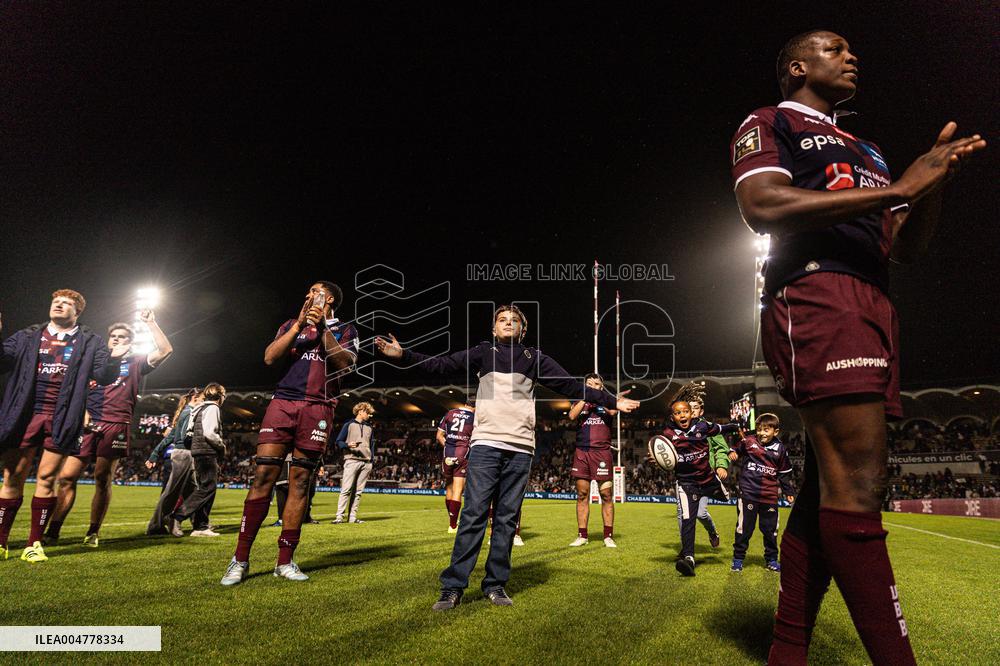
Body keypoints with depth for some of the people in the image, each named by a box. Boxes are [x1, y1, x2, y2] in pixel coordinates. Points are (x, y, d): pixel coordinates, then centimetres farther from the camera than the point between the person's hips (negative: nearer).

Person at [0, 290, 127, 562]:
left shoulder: (90, 342, 10)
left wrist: (112, 360, -19)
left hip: (61, 420, -1)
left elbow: (104, 377, 2)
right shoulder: (27, 337, 15)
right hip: (24, 417, 2)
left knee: (47, 479, 1)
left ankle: (34, 544, 11)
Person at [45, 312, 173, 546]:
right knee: (66, 476, -4)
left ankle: (93, 533, 8)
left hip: (115, 427, -3)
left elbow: (165, 351, -2)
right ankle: (52, 531, 3)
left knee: (103, 480, -1)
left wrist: (150, 323, -2)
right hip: (88, 425, 3)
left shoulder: (135, 364, 13)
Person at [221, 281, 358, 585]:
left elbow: (345, 362, -4)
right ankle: (241, 558, 3)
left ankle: (285, 561, 9)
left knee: (299, 481, 1)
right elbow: (270, 357, 5)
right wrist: (299, 324, -2)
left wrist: (323, 329, -10)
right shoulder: (292, 324, 21)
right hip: (283, 402, 2)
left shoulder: (345, 330, 15)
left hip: (318, 408, -1)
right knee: (263, 475, -6)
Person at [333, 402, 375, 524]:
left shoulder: (369, 427, 20)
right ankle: (340, 516, -9)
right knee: (346, 490, -10)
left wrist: (371, 462, 13)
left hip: (366, 462, 5)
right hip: (351, 460, -5)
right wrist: (348, 445, -17)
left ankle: (352, 516, 4)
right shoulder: (349, 425, 5)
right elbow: (338, 442, 3)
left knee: (358, 491, 2)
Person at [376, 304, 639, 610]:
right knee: (474, 514, -6)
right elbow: (442, 364, 3)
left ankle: (495, 584, 16)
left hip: (520, 449, 2)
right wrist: (403, 355, -7)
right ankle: (453, 586, 1)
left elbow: (573, 386, 14)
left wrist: (612, 401, 12)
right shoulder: (483, 352, 11)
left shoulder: (535, 359, 14)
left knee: (507, 519, 6)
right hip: (486, 444, -2)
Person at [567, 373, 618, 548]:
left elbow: (612, 411, -11)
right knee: (582, 495, 4)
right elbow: (572, 416, -5)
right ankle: (582, 535, 11)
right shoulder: (579, 403, 16)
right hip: (581, 452, 2)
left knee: (606, 495, -2)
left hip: (602, 452, -2)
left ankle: (608, 536, 7)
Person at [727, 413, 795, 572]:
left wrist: (788, 492, 17)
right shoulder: (748, 441, -2)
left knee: (770, 529, 12)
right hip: (748, 493, -2)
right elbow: (737, 448, 15)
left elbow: (785, 473, 16)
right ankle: (738, 559, 14)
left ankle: (771, 559, 29)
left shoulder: (780, 449, 6)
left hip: (770, 496, 2)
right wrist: (732, 452, -8)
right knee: (744, 528, 2)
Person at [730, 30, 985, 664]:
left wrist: (932, 177, 9)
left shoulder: (863, 150, 33)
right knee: (856, 487, -16)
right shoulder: (767, 124, 10)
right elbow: (762, 206, -11)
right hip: (817, 297, -8)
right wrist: (895, 187, -8)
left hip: (873, 307, 8)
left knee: (830, 486, 5)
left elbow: (908, 247, 27)